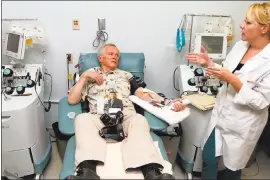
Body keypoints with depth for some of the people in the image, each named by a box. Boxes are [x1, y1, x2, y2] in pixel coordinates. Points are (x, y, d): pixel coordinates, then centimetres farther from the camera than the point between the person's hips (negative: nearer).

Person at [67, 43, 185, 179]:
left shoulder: (126, 75, 28)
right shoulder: (89, 74, 24)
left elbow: (143, 94, 15)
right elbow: (72, 100, 15)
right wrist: (84, 76, 6)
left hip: (126, 116, 1)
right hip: (99, 117, 0)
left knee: (139, 120, -33)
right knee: (82, 119, -33)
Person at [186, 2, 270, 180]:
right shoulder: (239, 46, -1)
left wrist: (232, 80, -27)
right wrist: (209, 63, -5)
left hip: (242, 125, -5)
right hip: (221, 115, 6)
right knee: (208, 159, 17)